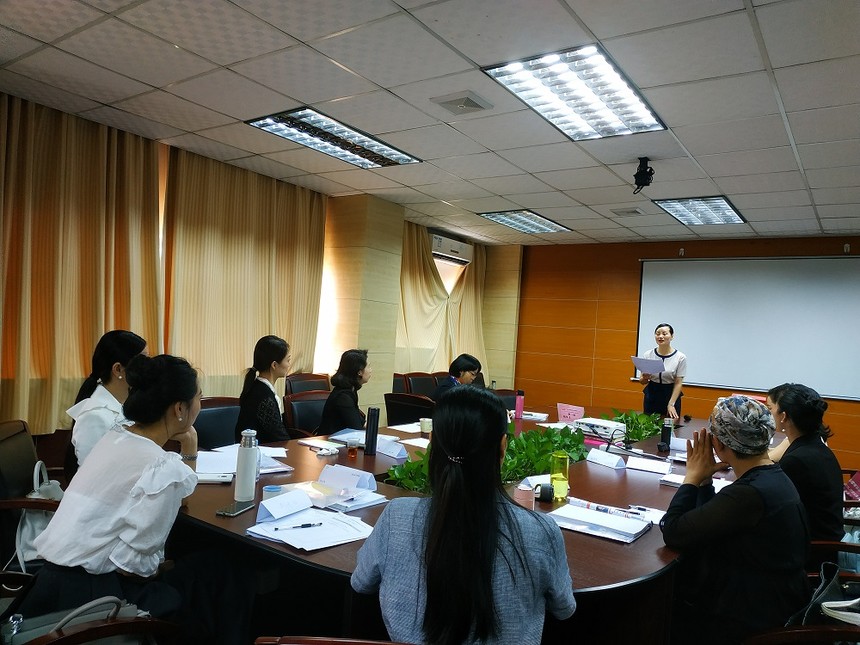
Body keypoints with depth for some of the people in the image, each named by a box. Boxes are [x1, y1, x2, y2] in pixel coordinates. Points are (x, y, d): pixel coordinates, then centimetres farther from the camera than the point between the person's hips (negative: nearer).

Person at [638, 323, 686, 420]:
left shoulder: (680, 357, -10)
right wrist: (645, 378, -20)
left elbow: (678, 383, -7)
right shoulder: (648, 355, -4)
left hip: (671, 395, -2)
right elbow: (642, 381, 3)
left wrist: (671, 404, -13)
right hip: (651, 395, 2)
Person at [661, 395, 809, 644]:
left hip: (751, 618, -9)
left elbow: (672, 533, -25)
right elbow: (709, 519, 10)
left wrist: (693, 476, -16)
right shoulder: (772, 477, 2)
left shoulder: (750, 494, -30)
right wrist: (704, 478, -1)